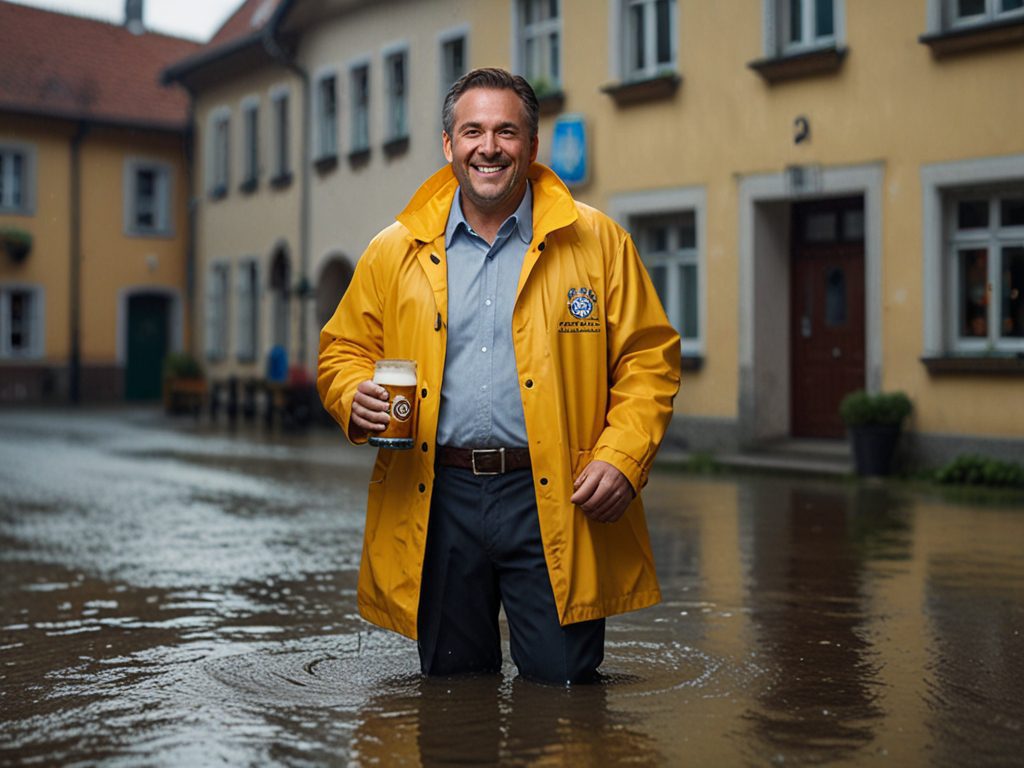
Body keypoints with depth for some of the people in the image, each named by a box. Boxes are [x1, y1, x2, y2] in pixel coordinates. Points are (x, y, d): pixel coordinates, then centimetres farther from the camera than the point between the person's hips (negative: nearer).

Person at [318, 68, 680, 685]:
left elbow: (649, 359, 4)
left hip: (556, 499, -1)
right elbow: (344, 350, 16)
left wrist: (622, 458, -9)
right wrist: (356, 399, -7)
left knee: (563, 680, 0)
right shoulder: (395, 252, 8)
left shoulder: (597, 242, 4)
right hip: (437, 499, 2)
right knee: (451, 687, 11)